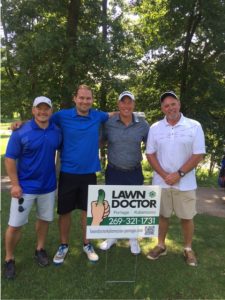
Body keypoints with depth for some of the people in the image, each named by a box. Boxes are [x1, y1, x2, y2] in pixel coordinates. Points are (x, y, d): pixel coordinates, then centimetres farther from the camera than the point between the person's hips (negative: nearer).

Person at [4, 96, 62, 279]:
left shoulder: (57, 132, -2)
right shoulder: (21, 132, -12)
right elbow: (10, 159, -10)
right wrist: (15, 184, -13)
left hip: (48, 185, 4)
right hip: (25, 187, -3)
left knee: (44, 219, 17)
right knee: (15, 225, 4)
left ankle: (40, 249, 40)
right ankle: (9, 259, 26)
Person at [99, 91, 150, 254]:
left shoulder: (142, 124, -5)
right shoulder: (108, 123, -7)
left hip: (135, 173, 0)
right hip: (113, 172, 0)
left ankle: (133, 238, 35)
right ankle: (112, 236, 35)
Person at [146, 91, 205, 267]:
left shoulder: (194, 126, -5)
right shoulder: (155, 128, 1)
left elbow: (198, 155, -8)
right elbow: (150, 154, 1)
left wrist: (179, 174, -14)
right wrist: (164, 175, -10)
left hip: (185, 183, -1)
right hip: (161, 182, 2)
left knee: (187, 217, 9)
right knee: (163, 215, 14)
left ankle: (188, 249, 30)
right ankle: (161, 246, 32)